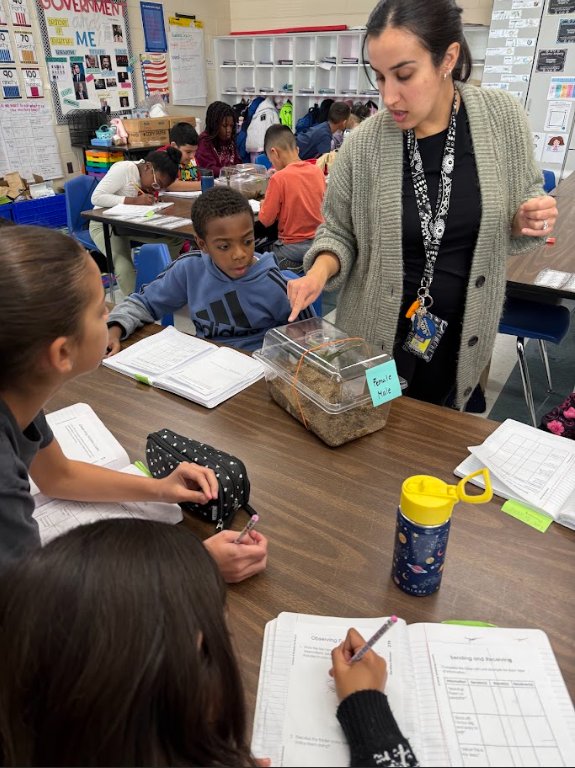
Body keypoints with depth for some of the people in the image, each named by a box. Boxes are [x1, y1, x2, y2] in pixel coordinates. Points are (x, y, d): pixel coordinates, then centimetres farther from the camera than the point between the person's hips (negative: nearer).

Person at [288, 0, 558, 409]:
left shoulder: (502, 115, -9)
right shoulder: (364, 145, -13)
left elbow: (522, 203, 5)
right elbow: (338, 231, 0)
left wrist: (529, 221, -17)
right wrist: (321, 269, -20)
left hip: (462, 334, 2)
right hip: (378, 334, -1)